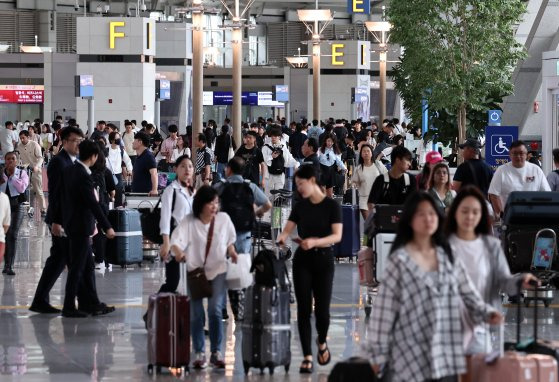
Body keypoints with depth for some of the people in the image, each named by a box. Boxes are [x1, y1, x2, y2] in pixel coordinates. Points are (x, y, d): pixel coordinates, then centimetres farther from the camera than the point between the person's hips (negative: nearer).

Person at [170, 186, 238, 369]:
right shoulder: (189, 221, -7)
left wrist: (232, 251, -8)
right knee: (196, 314, 0)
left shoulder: (223, 219, 0)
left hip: (218, 271, 1)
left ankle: (216, 352, -1)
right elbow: (176, 240, -19)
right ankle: (199, 353, 12)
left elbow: (229, 241, 13)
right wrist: (178, 252, -40)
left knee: (215, 311, -12)